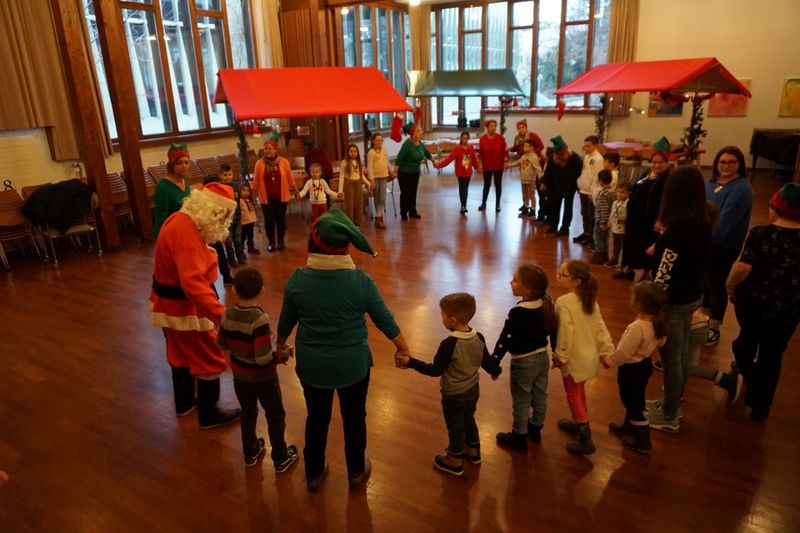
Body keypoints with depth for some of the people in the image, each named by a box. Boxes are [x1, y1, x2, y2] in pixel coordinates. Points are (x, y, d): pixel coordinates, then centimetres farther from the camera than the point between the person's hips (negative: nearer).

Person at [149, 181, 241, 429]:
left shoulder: (179, 220, 1)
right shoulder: (187, 232, -30)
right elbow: (193, 282, -41)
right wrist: (221, 314, -47)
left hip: (170, 302, 10)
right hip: (183, 306, -10)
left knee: (181, 352, 25)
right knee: (210, 359, 5)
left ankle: (185, 401, 44)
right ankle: (209, 414, 21)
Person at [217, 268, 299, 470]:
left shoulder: (227, 314, -14)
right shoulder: (259, 319, -31)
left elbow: (221, 344, 2)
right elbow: (264, 359, -31)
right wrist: (283, 355, -14)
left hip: (239, 374, 5)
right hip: (263, 378, -5)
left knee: (248, 413, 26)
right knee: (276, 417, 16)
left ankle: (250, 452, 44)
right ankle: (281, 459, 31)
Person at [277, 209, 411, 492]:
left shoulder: (297, 279, -15)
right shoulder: (361, 280, -19)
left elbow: (286, 320, 0)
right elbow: (385, 320, -8)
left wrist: (280, 344, 22)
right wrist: (403, 348, 9)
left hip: (311, 366, 2)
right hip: (353, 366, -1)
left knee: (317, 418, 24)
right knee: (354, 418, 21)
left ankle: (313, 474, 43)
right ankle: (356, 472, 42)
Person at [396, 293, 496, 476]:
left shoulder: (449, 344, -32)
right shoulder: (479, 338, -11)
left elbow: (435, 370, -24)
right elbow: (487, 363, 1)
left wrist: (411, 362, -16)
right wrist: (495, 371, 23)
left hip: (454, 395, -6)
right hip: (473, 390, 6)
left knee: (455, 428, 14)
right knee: (469, 420, 28)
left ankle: (454, 462, 34)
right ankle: (473, 451, 48)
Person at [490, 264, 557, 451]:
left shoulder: (517, 313, -29)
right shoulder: (548, 305, -7)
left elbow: (504, 341, -23)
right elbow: (554, 331, 4)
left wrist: (494, 364, -13)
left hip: (523, 363, -7)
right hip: (542, 357, 7)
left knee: (521, 402, 10)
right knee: (540, 397, 22)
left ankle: (519, 437, 26)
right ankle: (535, 429, 42)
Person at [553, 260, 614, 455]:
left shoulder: (564, 302, -25)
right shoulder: (590, 299, 0)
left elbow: (565, 333, -25)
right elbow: (600, 327, 3)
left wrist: (559, 357, -13)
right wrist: (607, 350, 8)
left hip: (575, 358, -8)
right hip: (590, 356, 8)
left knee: (573, 397, 5)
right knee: (579, 392, 25)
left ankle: (585, 440, 10)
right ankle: (579, 423, 44)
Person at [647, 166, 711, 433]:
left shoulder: (678, 227, -26)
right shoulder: (702, 223, 0)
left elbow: (665, 273, -23)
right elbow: (694, 260, 12)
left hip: (674, 300, -9)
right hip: (692, 296, 9)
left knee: (670, 359, 6)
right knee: (681, 354, 21)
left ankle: (669, 417, 22)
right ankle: (672, 405, 39)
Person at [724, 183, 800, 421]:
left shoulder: (760, 233, -15)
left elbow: (743, 268, -20)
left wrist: (730, 285, -3)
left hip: (751, 300, -1)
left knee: (747, 338, 29)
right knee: (771, 355, 13)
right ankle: (760, 406, 24)